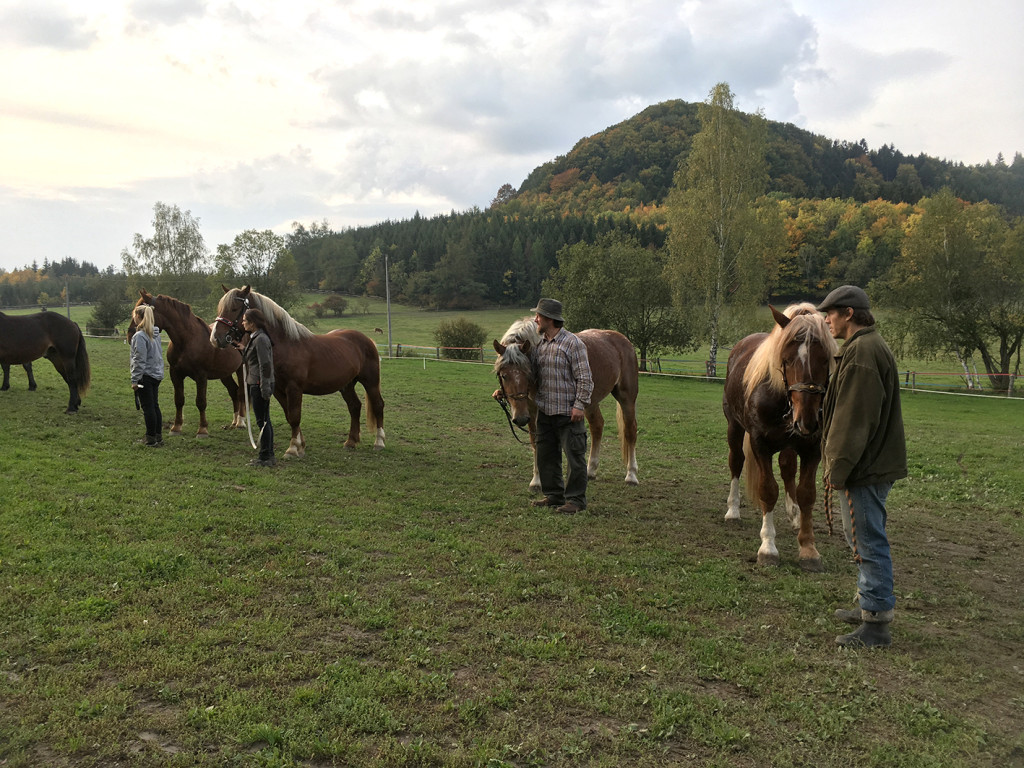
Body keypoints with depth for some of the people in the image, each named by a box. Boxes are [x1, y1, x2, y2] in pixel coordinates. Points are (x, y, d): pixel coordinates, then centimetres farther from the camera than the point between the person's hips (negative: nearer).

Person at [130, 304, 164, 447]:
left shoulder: (139, 336, -17)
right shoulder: (156, 334, 10)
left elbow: (139, 360, -18)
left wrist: (135, 380, -14)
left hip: (145, 376, -9)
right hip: (157, 375, 9)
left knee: (148, 408, -2)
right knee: (155, 406, 14)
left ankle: (151, 439, 4)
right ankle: (158, 436, 20)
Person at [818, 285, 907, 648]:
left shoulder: (862, 352, -19)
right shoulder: (871, 346, 17)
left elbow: (853, 420, -23)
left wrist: (838, 468, -19)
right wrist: (838, 465, 22)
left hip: (865, 469, -11)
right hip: (875, 464, 11)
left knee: (867, 541, -4)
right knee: (866, 539, 20)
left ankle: (876, 625, 3)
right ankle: (870, 605, 32)